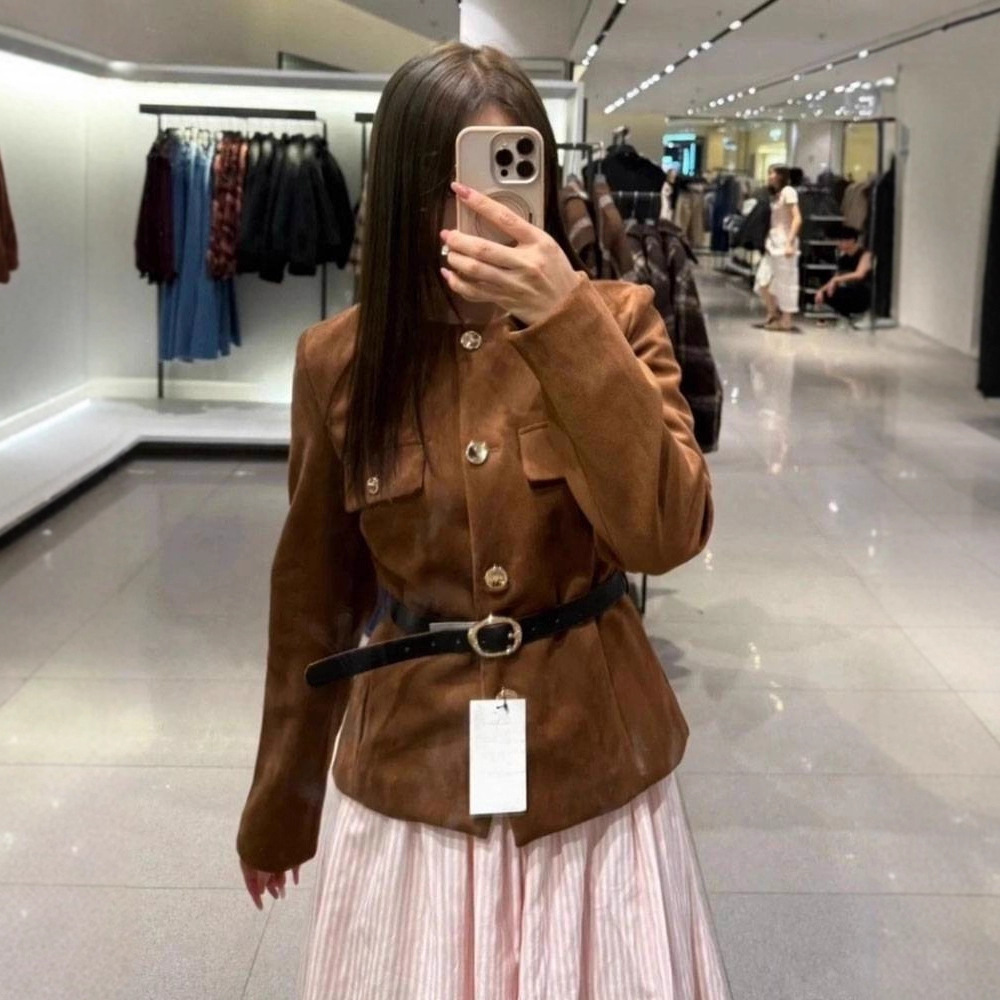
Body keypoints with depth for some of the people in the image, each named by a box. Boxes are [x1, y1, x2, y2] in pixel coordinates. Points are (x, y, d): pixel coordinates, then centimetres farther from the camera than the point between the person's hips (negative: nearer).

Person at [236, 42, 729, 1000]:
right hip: (408, 768, 1)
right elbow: (315, 589, 5)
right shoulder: (340, 359, -4)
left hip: (592, 761, 0)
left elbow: (667, 531, -22)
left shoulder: (615, 318, -7)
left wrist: (565, 320, -29)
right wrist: (279, 805, 13)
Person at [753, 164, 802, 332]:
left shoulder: (788, 192, -9)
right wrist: (769, 240, 11)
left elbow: (797, 219, -17)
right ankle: (773, 315, 19)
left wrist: (790, 242, -23)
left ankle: (786, 320, 2)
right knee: (764, 279, 9)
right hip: (773, 242, 9)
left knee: (784, 281, -4)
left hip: (784, 242, -9)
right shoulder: (776, 194, 17)